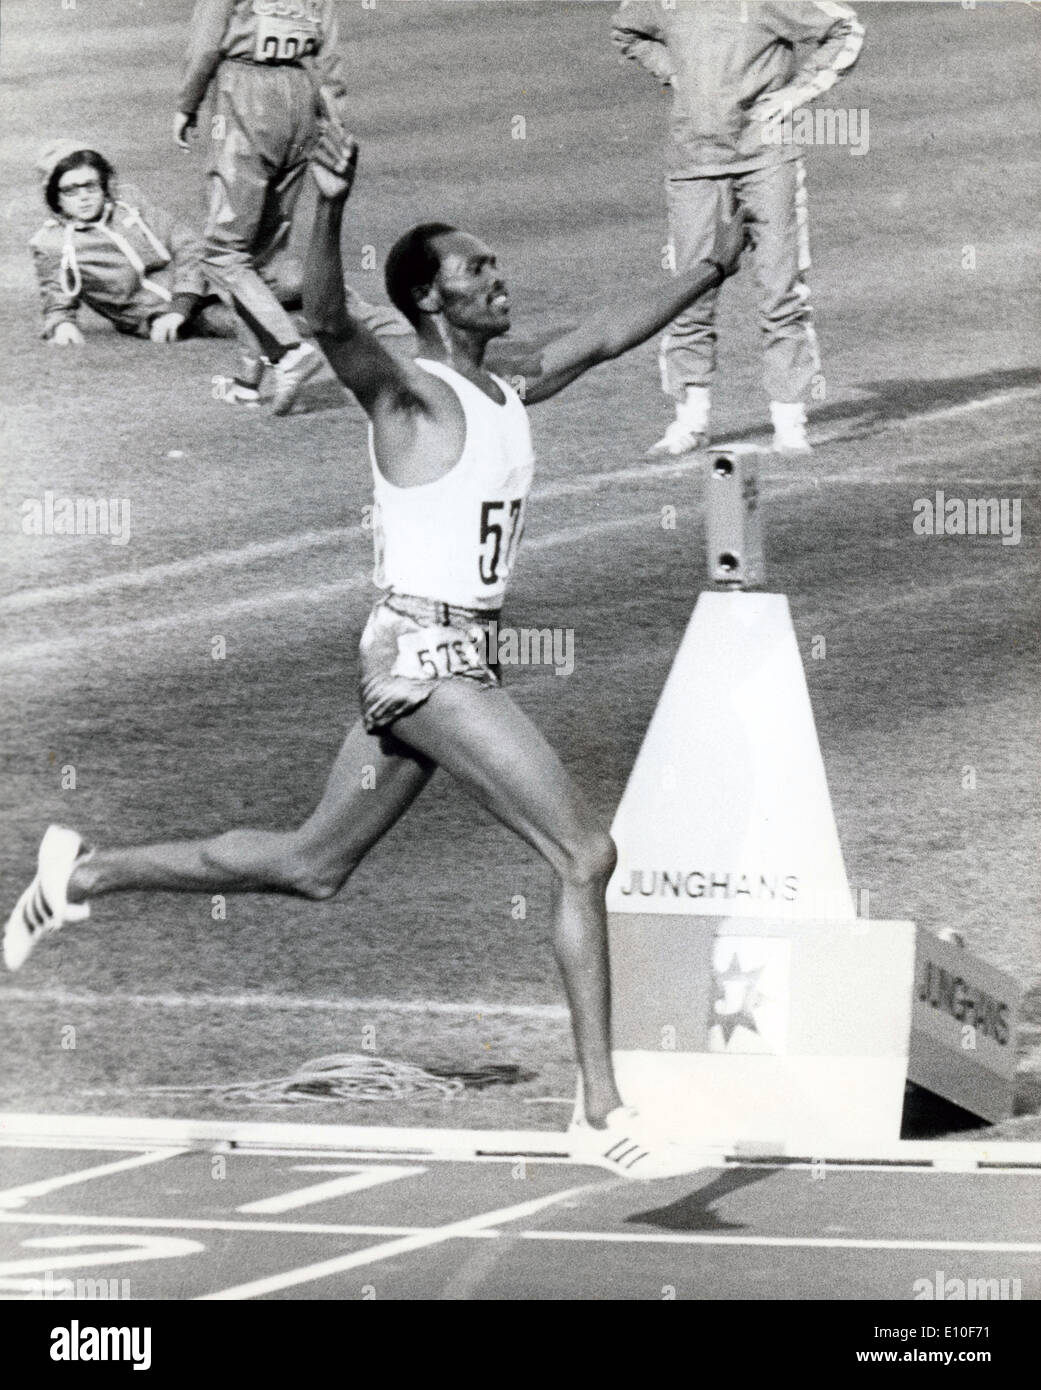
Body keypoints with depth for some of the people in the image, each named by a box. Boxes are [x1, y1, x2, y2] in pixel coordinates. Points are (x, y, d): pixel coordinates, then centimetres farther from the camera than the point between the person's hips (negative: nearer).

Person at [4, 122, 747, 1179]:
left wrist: (708, 272, 24)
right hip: (422, 651, -9)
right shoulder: (407, 391, -11)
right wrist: (330, 209, -46)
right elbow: (327, 320, -29)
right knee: (584, 857, -13)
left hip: (457, 654, 9)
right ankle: (601, 1111, -11)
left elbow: (601, 338, 26)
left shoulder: (505, 391, 14)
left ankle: (86, 872, 28)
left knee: (311, 866, 18)